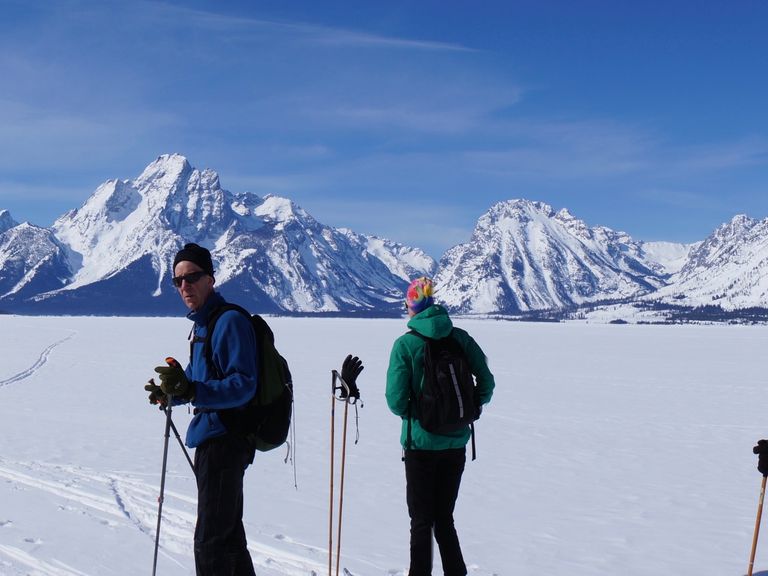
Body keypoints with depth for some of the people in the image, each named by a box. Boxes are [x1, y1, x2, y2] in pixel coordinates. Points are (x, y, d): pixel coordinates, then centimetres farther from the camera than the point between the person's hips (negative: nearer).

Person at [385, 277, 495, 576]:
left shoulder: (406, 344, -12)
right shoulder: (460, 338, -1)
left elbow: (396, 399, -15)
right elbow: (486, 384, -2)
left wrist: (411, 415, 6)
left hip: (421, 442, -4)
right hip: (457, 441, 4)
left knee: (421, 521, 10)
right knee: (444, 517, 18)